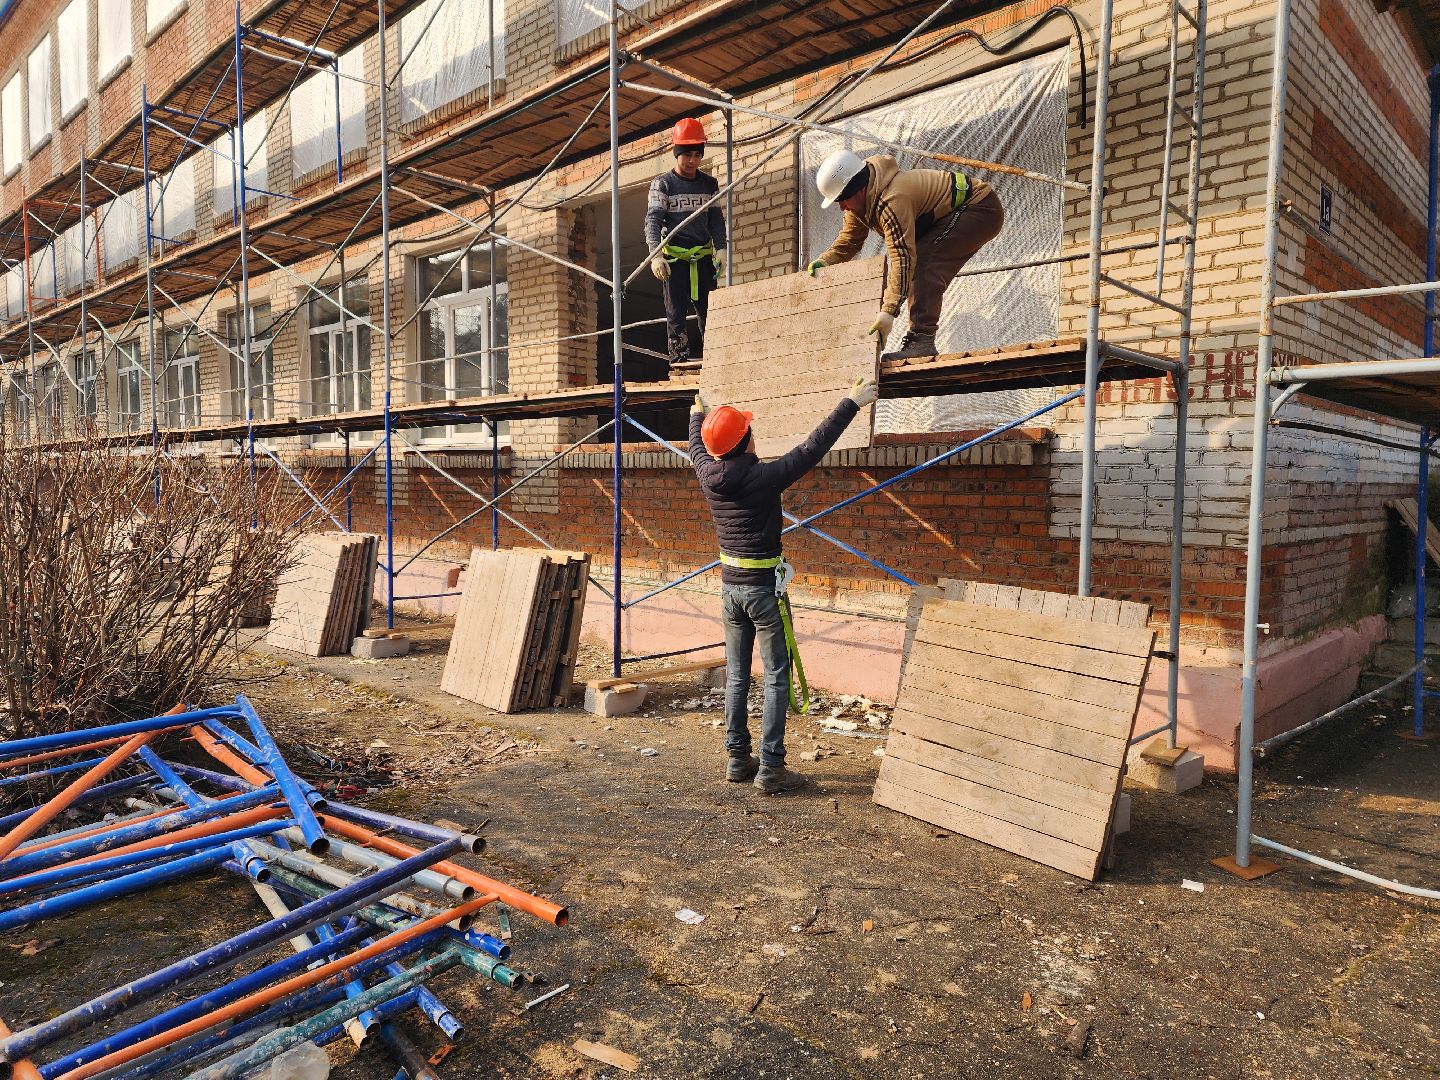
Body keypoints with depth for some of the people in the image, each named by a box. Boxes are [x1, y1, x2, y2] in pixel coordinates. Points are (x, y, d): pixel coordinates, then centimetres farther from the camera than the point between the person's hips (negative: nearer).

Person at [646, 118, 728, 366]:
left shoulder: (709, 184, 12)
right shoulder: (662, 184, 0)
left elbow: (717, 220, 13)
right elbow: (653, 220, -7)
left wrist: (721, 249, -3)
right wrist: (655, 255, -21)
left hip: (703, 256, 3)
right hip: (673, 257, -3)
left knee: (709, 308, -1)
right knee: (676, 310, -3)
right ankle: (679, 356, -1)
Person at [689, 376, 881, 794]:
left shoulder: (708, 475, -2)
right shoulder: (764, 477, -18)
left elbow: (697, 448, 20)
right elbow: (812, 448, -13)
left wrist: (698, 415, 41)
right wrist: (852, 403, -3)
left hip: (730, 585, 6)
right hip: (764, 587, -6)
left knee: (736, 676, 13)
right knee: (776, 677, 1)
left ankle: (738, 759, 20)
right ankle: (770, 768, 2)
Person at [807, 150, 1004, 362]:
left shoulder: (893, 200, -33)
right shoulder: (861, 199, -2)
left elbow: (903, 257, -39)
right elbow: (849, 241, 7)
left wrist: (888, 311, -43)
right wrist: (823, 262, -12)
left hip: (982, 209, -11)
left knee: (923, 263, -27)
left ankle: (921, 340, -31)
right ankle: (920, 341, 13)